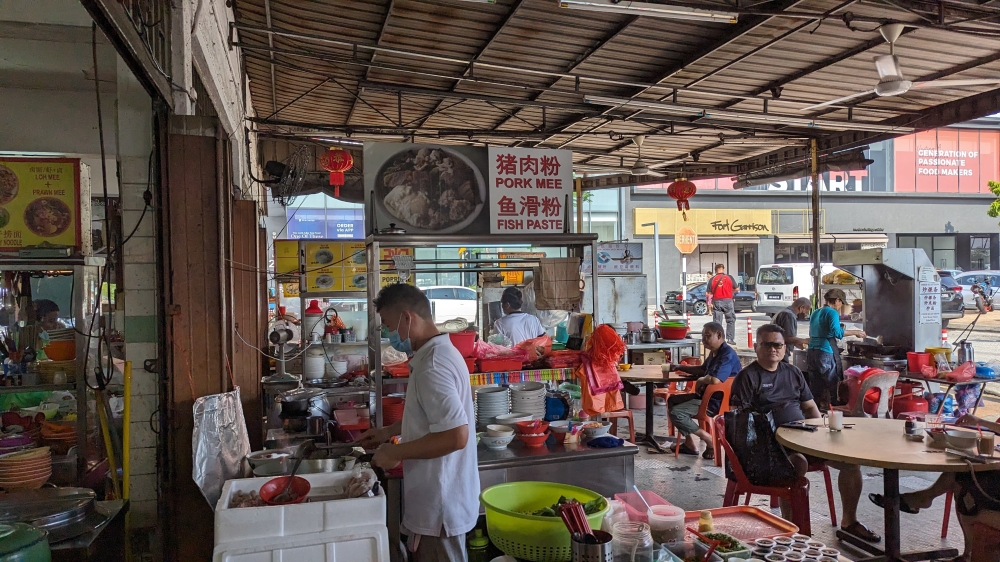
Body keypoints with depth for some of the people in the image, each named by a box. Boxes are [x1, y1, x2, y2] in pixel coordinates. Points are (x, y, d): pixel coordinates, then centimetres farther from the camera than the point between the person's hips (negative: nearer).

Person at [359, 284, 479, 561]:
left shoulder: (432, 366, -25)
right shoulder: (438, 352, 8)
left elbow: (455, 435, -32)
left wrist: (396, 452, -21)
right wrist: (388, 432, 17)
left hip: (440, 504, -10)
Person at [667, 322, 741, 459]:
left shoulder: (727, 355, -22)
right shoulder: (714, 353, 10)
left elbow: (715, 379, -37)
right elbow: (703, 370, 29)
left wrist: (700, 381, -15)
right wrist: (680, 367, 19)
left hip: (717, 402, -11)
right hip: (708, 396, 11)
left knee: (676, 413, -19)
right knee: (672, 400, 17)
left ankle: (710, 440, -7)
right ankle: (689, 443, 14)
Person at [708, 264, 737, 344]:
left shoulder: (712, 280, 0)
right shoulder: (729, 277, 0)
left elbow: (708, 293, -3)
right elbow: (736, 289, 8)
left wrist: (709, 303, 12)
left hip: (716, 302, 1)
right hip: (728, 301, 0)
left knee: (717, 322, 5)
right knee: (731, 320, 12)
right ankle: (730, 338, 9)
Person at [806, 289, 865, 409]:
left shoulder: (815, 313, 18)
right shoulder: (832, 312, -6)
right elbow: (837, 332, -20)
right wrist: (855, 332, -10)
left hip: (811, 353, 8)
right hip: (826, 353, -8)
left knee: (816, 388, 9)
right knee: (835, 386, -1)